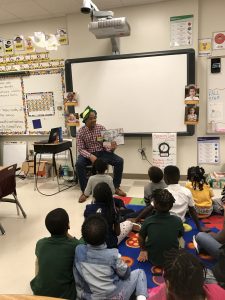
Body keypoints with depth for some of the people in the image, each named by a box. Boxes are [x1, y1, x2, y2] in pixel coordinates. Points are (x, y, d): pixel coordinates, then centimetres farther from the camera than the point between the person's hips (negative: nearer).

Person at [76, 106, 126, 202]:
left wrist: (111, 148, -27)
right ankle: (85, 191, -15)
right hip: (88, 154, -1)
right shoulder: (81, 131, -8)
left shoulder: (101, 128, -4)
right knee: (79, 164, -33)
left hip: (102, 152, 2)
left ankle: (116, 187, -1)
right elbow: (80, 149, -11)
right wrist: (90, 156, -30)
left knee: (119, 161, -19)